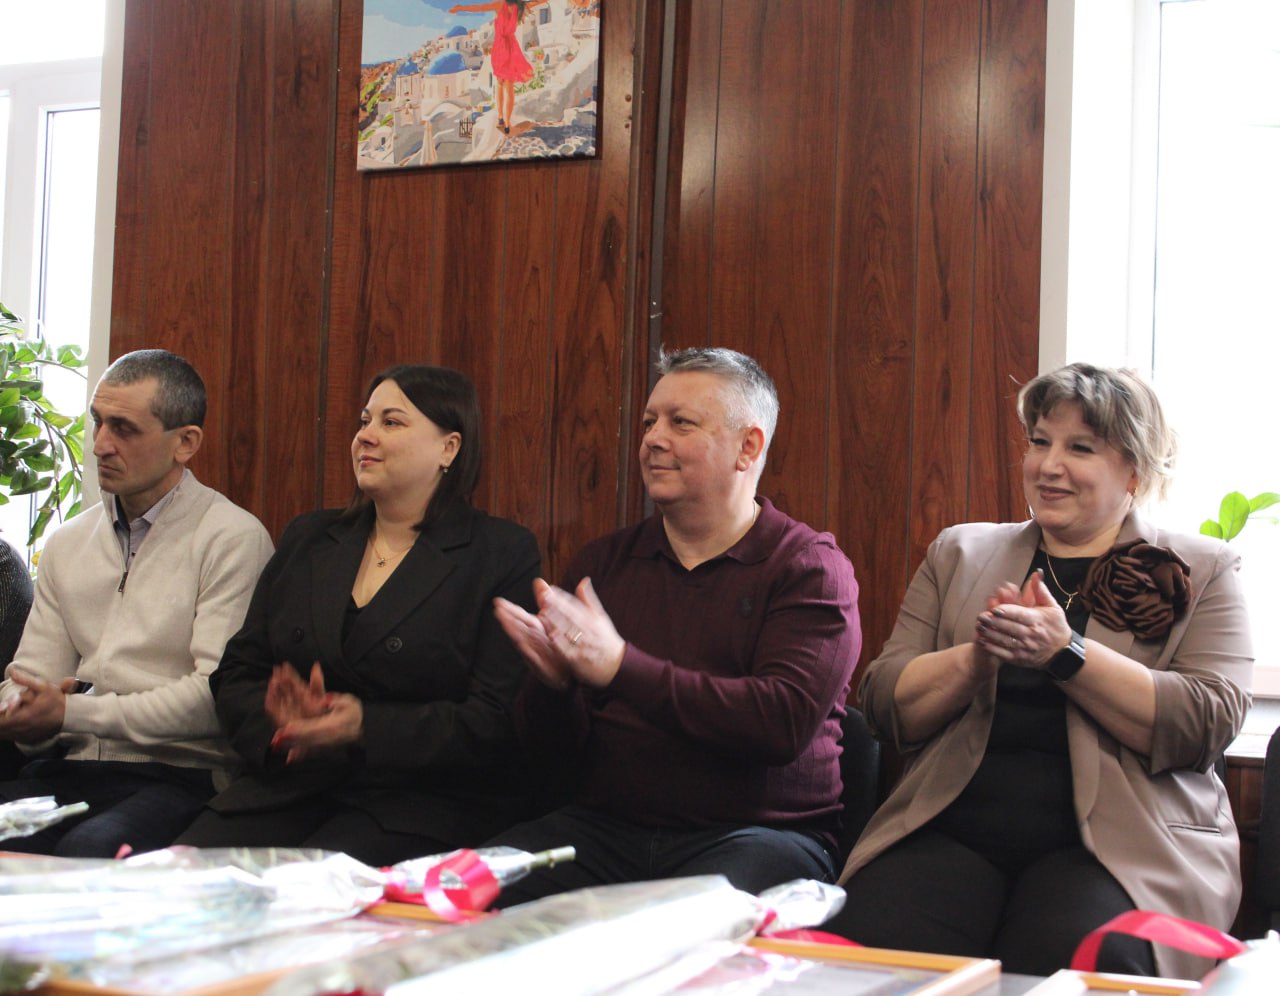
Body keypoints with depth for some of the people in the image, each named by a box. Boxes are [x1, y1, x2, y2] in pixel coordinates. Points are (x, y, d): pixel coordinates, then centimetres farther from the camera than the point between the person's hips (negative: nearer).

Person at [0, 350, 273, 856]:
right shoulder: (67, 544, 19)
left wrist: (73, 713, -12)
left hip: (178, 774, -5)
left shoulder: (234, 539, -3)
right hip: (69, 769, 6)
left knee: (90, 850, -36)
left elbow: (219, 696, -13)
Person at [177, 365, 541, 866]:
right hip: (290, 783, 5)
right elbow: (237, 674, 14)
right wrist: (280, 724, -9)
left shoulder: (502, 554, 1)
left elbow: (497, 720, -8)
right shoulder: (307, 539, 18)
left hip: (422, 802, -5)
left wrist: (365, 728, -19)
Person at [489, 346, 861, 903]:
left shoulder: (811, 568, 1)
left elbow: (784, 722, -16)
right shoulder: (603, 563, 15)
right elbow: (551, 744, 11)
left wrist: (622, 667, -21)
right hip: (604, 829, 4)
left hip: (756, 831, -4)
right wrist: (556, 683, -13)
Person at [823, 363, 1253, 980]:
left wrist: (1065, 652, -14)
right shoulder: (960, 553, 19)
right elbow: (884, 707, 9)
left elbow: (1209, 723, -5)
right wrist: (976, 655, -10)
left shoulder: (1202, 570, 12)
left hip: (1113, 842, -1)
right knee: (865, 953, -29)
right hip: (951, 831, 2)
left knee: (1070, 969, -35)